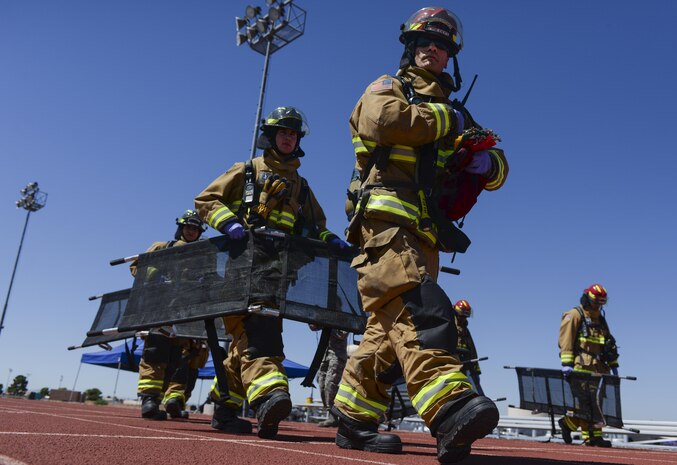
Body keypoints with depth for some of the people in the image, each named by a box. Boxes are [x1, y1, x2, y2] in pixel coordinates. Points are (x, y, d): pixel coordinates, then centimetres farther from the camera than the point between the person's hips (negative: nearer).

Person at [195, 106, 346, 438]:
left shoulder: (300, 186, 27)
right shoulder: (245, 172, 14)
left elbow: (316, 224, 28)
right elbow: (205, 200, 8)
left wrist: (330, 239, 5)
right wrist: (228, 221, -12)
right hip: (243, 259, -5)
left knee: (251, 334, 3)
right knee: (255, 322, -26)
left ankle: (224, 407, 14)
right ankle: (268, 392, -43)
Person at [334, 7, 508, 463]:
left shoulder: (454, 118, 31)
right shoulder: (387, 87, 16)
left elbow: (499, 168, 24)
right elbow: (382, 120, -11)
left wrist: (484, 162, -1)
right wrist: (445, 119, -1)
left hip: (424, 236, 7)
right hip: (387, 221, -6)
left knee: (393, 327, 3)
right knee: (416, 307, -28)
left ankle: (355, 420, 11)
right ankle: (450, 405, -43)